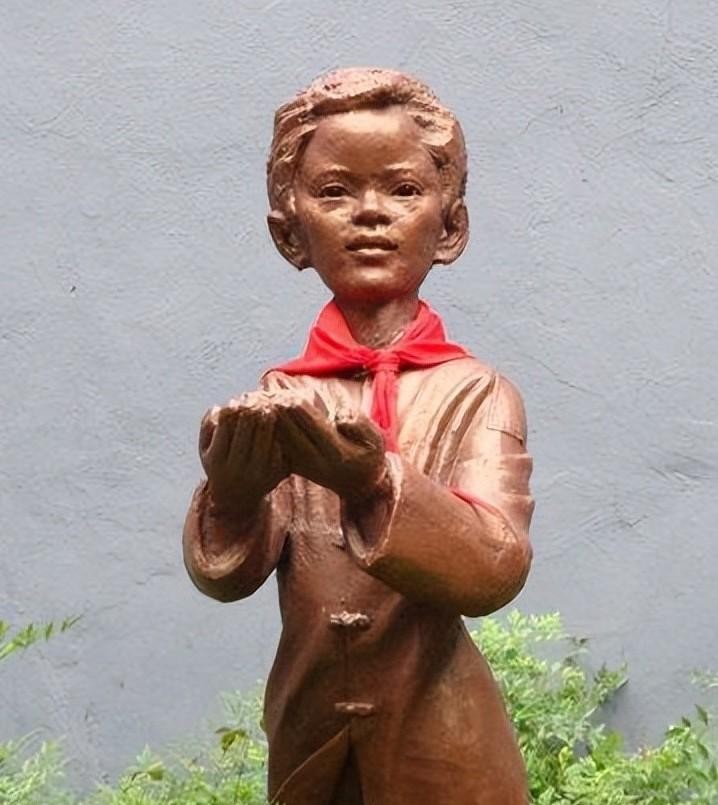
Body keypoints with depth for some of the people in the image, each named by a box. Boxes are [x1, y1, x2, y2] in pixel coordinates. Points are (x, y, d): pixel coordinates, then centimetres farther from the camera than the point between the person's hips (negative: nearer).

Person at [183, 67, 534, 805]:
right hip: (309, 741, 2)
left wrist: (375, 481, -36)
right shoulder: (280, 403, -1)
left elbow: (496, 568, -20)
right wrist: (234, 491, -33)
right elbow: (222, 573, -12)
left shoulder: (477, 394, -7)